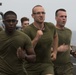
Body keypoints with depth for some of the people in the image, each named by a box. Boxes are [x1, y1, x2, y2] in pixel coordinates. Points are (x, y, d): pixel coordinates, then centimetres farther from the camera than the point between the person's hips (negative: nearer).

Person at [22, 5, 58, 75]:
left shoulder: (51, 26, 0)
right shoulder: (27, 30, -14)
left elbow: (55, 36, 23)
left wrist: (55, 52, 15)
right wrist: (36, 38, -28)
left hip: (47, 64, 2)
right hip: (32, 65, -2)